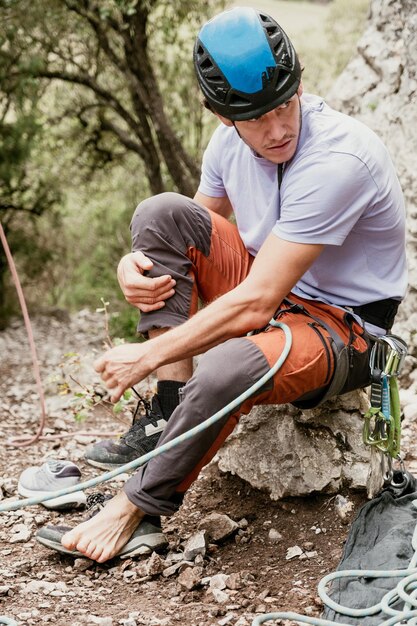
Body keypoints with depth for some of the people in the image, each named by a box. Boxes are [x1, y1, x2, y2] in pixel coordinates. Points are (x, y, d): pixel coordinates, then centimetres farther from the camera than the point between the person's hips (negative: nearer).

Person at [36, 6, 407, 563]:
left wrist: (148, 356, -24)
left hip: (344, 332, -7)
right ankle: (168, 414, -15)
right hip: (271, 289, 8)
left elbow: (255, 304, -30)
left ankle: (137, 510, -12)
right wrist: (134, 266, -9)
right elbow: (195, 235, 14)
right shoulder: (231, 141, -4)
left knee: (225, 370, -39)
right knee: (162, 213, -12)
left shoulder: (340, 160, -29)